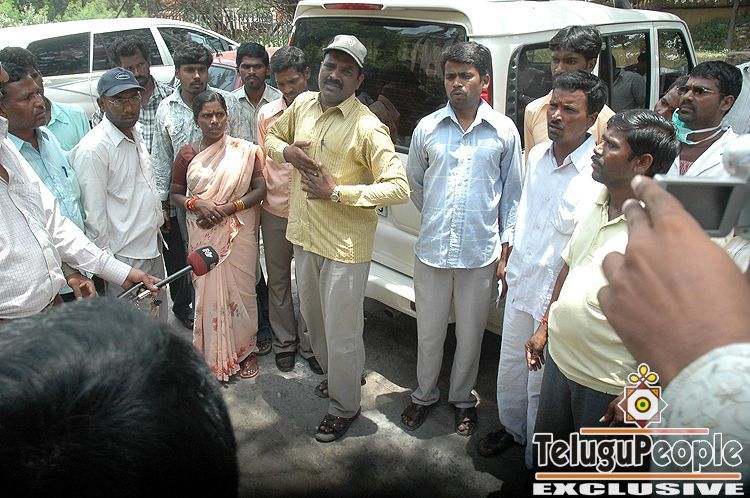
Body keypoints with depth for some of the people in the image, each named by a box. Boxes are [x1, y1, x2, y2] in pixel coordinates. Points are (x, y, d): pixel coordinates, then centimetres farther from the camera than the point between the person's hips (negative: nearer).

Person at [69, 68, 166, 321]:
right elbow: (94, 216, -17)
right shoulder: (92, 150, -20)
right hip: (124, 256, -8)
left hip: (153, 246, 8)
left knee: (159, 322, 19)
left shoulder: (136, 133, 7)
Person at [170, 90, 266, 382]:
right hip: (203, 235, 1)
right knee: (209, 291, 5)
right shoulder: (187, 155, 3)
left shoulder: (245, 150, -2)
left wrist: (226, 208, -15)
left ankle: (244, 350, 24)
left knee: (241, 289, 6)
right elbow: (175, 195, 8)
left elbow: (260, 189, -5)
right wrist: (196, 204, -13)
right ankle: (215, 356, 20)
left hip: (239, 234, -1)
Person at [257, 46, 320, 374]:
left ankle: (310, 343, 26)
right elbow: (263, 161, 11)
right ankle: (284, 342, 31)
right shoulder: (267, 114, 3)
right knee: (278, 281, 14)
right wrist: (261, 198, 9)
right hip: (275, 211, 3)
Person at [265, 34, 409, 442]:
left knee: (341, 332, 4)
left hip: (344, 245, -7)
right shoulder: (302, 104, 4)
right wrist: (286, 151, -3)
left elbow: (398, 188, -21)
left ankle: (344, 405, 26)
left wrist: (338, 192, -24)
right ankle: (333, 374, 50)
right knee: (313, 315, 25)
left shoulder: (367, 127, -17)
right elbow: (272, 135, 22)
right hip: (304, 235, 8)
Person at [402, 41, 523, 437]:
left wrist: (506, 248, 2)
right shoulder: (427, 128, 0)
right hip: (431, 251, 1)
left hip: (482, 255, -1)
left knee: (470, 335, 13)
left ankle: (462, 398, 36)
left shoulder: (504, 131, -2)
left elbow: (512, 193, 4)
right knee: (429, 333, 14)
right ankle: (425, 394, 37)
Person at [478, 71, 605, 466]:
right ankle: (511, 429, 49)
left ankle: (536, 460, 33)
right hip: (521, 286, 7)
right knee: (510, 372, 23)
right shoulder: (537, 156, 2)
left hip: (559, 300, -6)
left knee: (541, 385, 10)